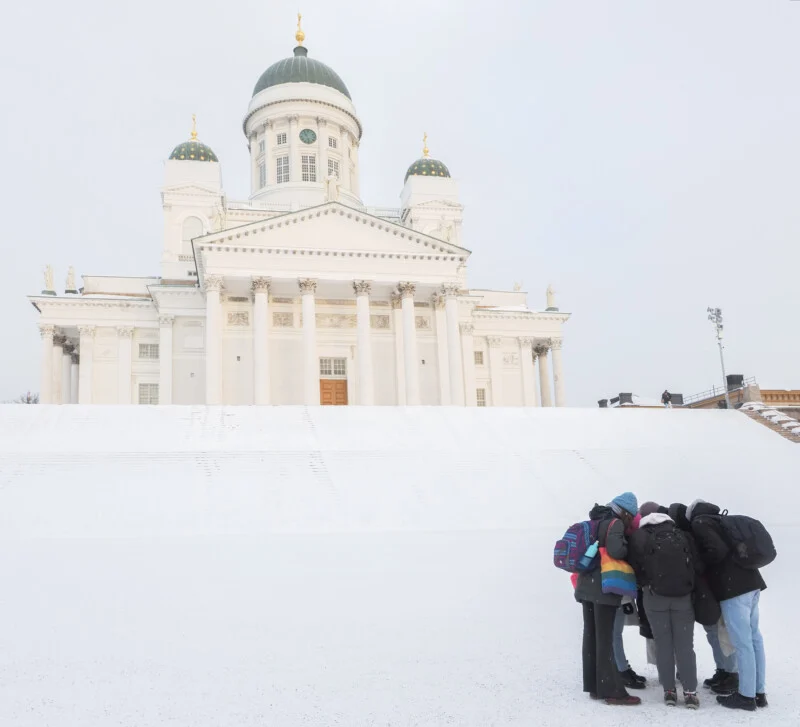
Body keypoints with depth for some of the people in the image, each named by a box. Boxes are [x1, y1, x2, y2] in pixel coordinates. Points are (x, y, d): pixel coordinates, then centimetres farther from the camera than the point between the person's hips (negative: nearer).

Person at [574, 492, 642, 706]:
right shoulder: (615, 522, -11)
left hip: (586, 586, 8)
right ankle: (611, 691, -1)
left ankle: (594, 686, 16)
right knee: (604, 639, -6)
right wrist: (628, 550, -6)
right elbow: (615, 550, -25)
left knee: (591, 636, 10)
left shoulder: (595, 522, 16)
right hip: (604, 589, -8)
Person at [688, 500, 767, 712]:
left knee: (742, 642, -4)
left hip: (733, 587, -9)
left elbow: (717, 551, -17)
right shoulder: (720, 521, 22)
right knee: (753, 638, 12)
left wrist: (697, 560, -1)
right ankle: (759, 692, 18)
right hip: (750, 582, 9)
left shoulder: (700, 523, -4)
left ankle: (747, 696, 1)